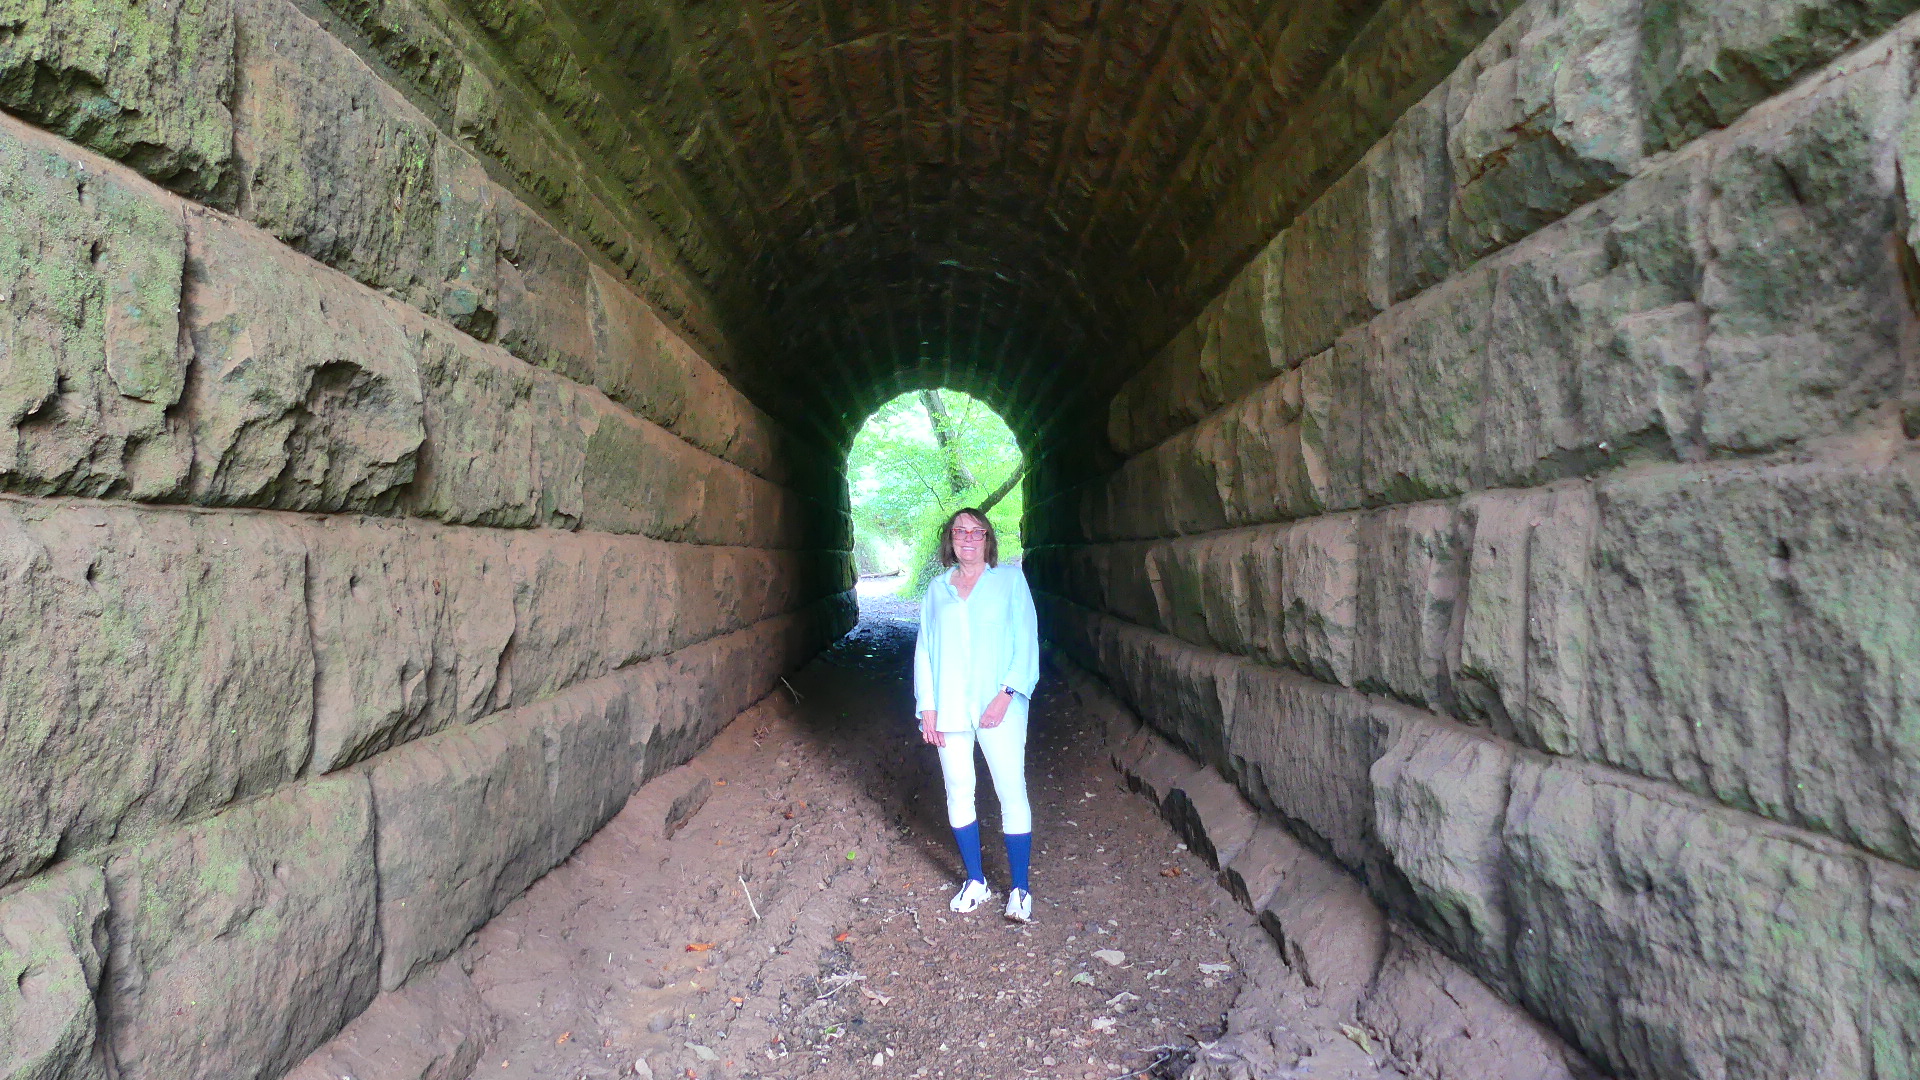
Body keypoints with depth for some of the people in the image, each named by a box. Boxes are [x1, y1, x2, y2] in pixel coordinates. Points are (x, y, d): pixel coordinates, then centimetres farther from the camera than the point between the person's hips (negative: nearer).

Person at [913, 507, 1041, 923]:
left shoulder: (1010, 579, 3)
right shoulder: (938, 588, 11)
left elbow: (1026, 640, -2)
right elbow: (924, 649, 10)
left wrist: (1007, 693, -13)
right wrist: (927, 707, 1)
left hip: (999, 708, -3)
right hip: (950, 708, 3)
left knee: (1012, 794, -3)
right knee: (958, 793, 8)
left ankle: (1020, 888, 9)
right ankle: (975, 881, 22)